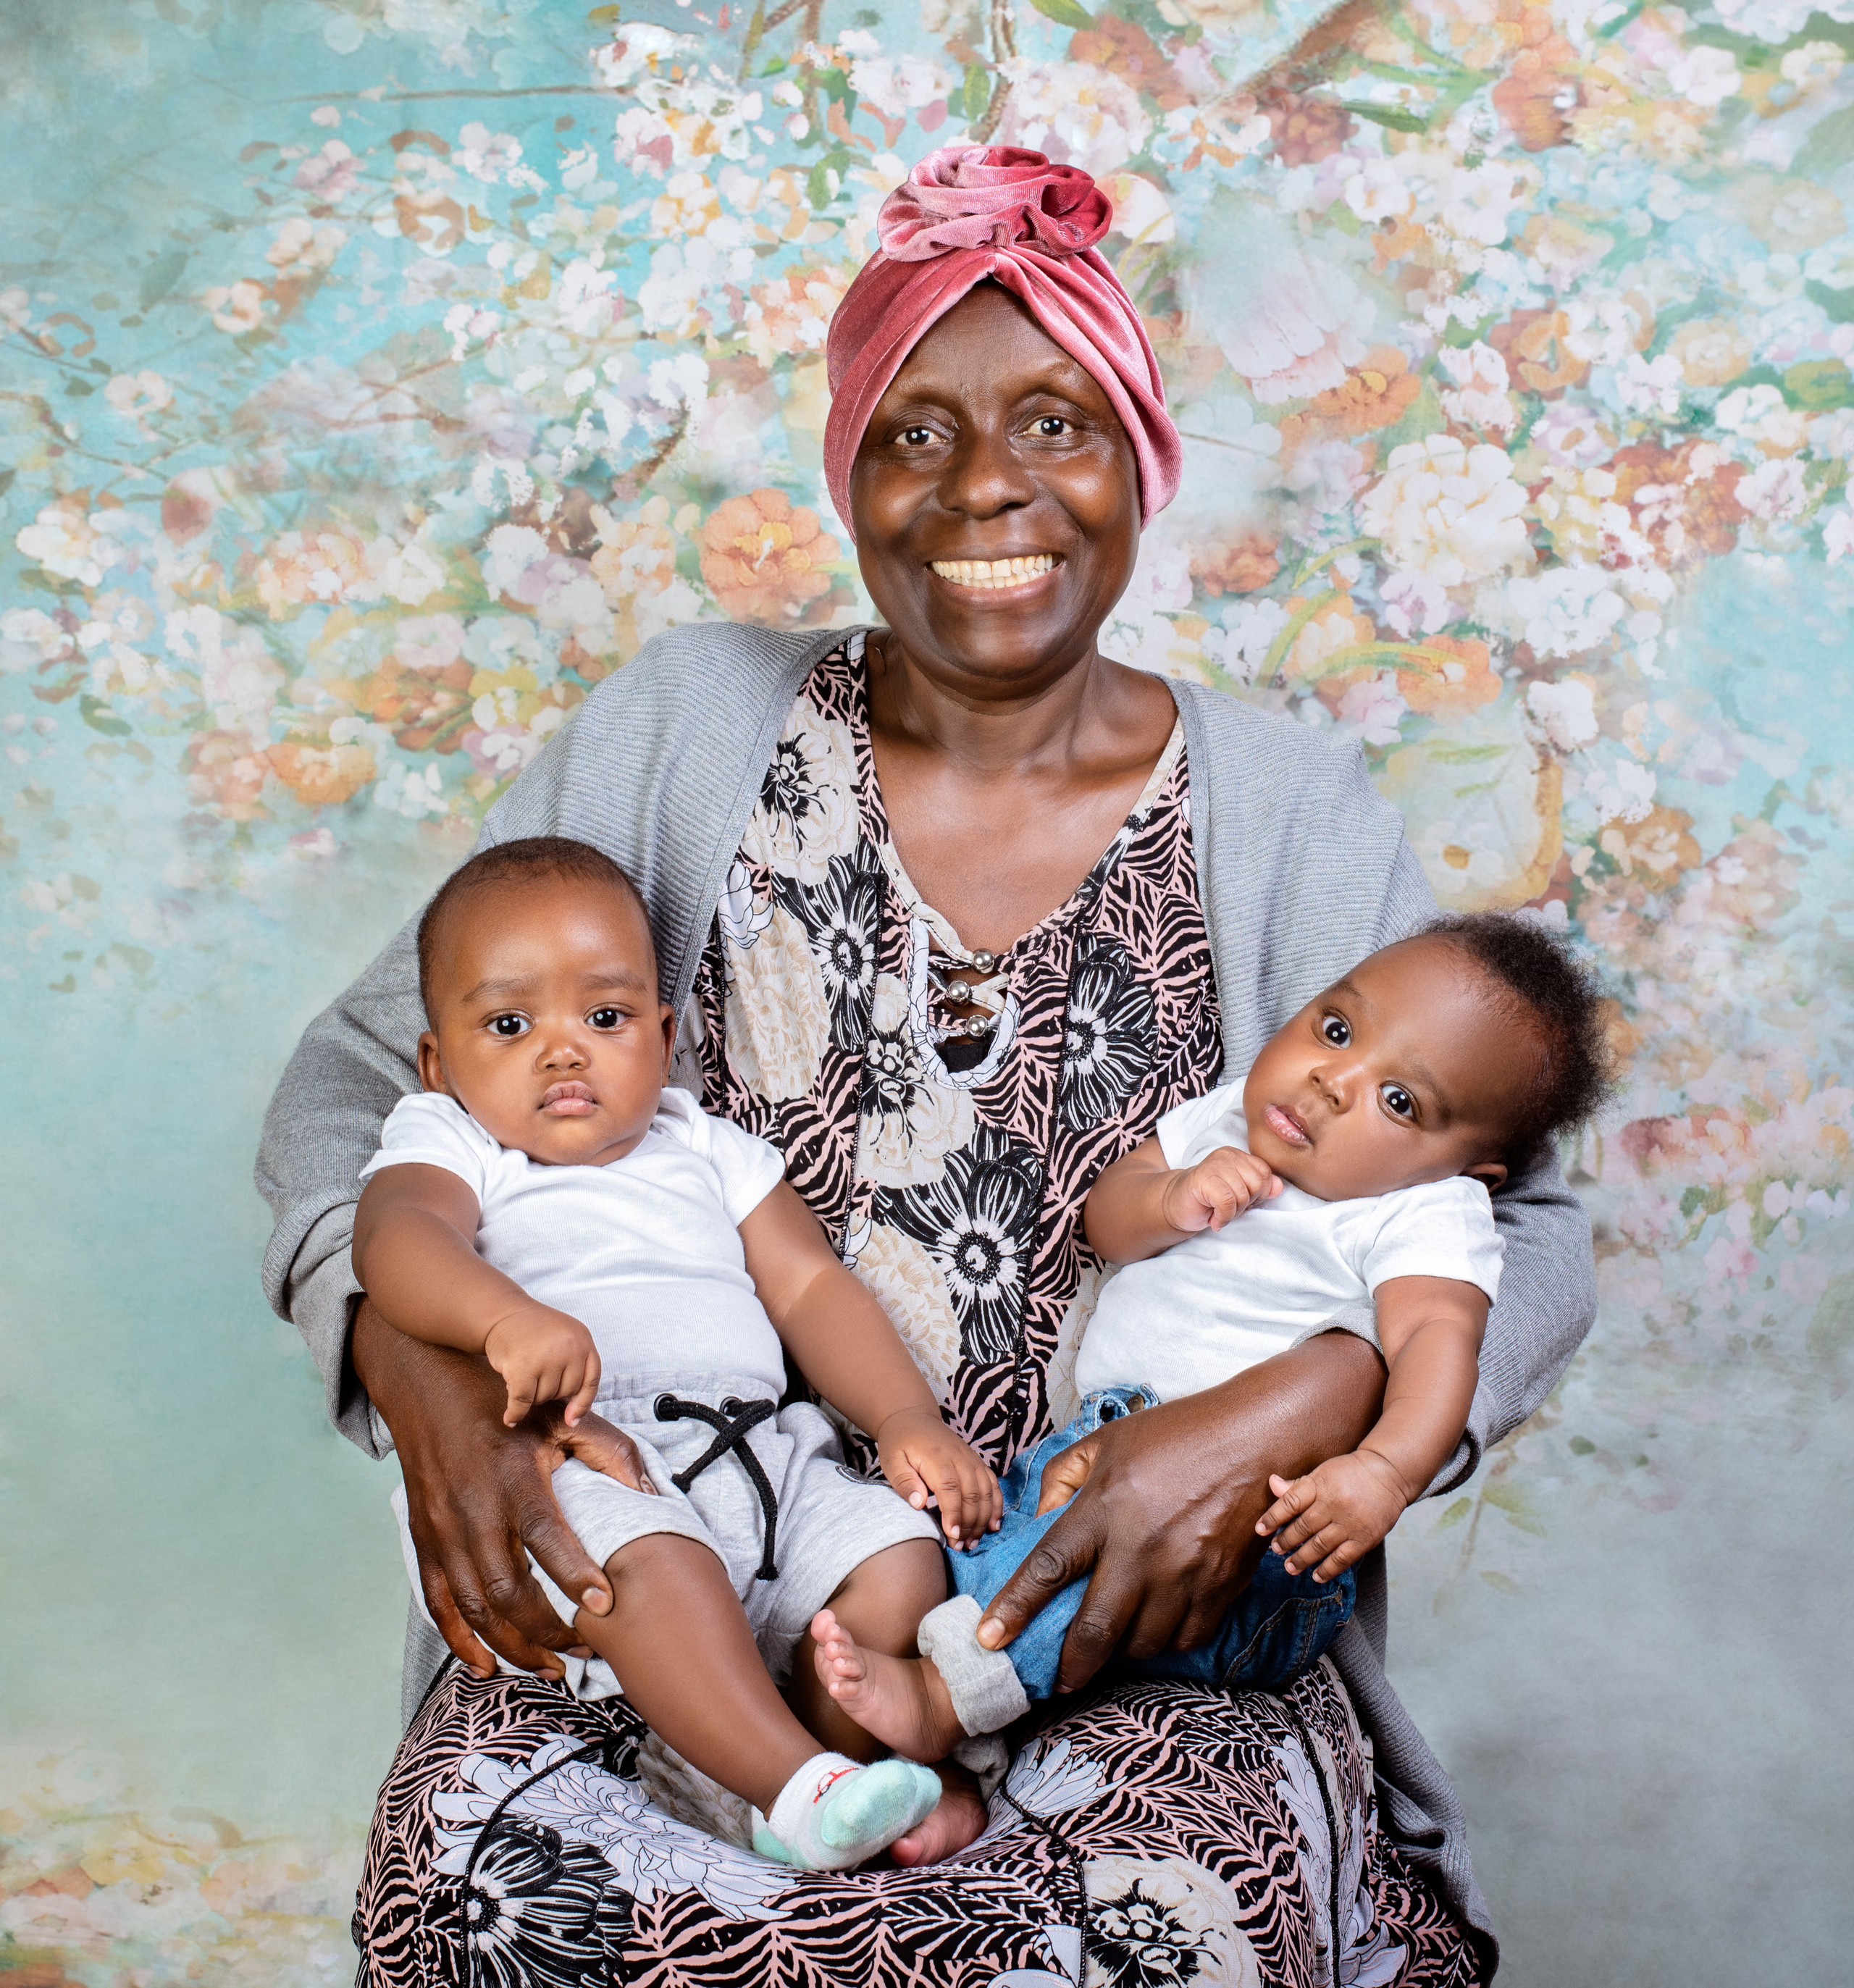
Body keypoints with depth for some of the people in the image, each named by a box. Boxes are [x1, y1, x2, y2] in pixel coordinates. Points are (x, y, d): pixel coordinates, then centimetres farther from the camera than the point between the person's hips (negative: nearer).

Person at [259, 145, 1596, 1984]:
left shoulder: (1284, 812, 1)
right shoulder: (692, 726, 1)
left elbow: (1530, 1232, 1)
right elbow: (365, 1071, 5)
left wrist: (1281, 1416, -20)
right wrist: (417, 1364, -15)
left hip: (1121, 1602, 0)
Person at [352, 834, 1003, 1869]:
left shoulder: (706, 1150, 27)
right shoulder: (448, 1143, 13)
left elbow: (812, 1287, 19)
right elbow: (396, 1237, -10)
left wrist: (908, 1418, 2)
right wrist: (508, 1318, -33)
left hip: (760, 1445, 5)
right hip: (575, 1463, -4)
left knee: (897, 1557, -20)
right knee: (649, 1558, -36)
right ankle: (797, 1785, -35)